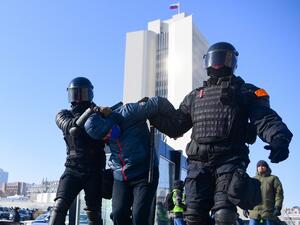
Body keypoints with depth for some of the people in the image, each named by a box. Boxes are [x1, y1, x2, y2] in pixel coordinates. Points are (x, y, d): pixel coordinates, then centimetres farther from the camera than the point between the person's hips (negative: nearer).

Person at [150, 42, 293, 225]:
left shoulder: (245, 92, 13)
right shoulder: (195, 96, 25)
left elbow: (264, 119, -3)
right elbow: (174, 126, 27)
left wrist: (279, 138, -24)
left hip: (229, 160, -4)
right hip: (198, 163, 4)